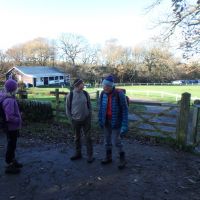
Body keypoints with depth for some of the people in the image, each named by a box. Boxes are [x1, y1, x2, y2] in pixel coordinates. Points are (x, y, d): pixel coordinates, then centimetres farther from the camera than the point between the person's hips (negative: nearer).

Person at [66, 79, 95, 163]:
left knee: (88, 137, 4)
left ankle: (90, 155, 15)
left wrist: (89, 117, 2)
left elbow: (89, 106, 5)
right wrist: (71, 119, -2)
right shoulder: (70, 95, -7)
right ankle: (78, 153, 32)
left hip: (86, 119, 1)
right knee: (77, 138, 14)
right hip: (75, 120, 0)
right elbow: (67, 108, 0)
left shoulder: (85, 94, -2)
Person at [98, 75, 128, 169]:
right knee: (107, 140, 14)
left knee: (116, 141, -1)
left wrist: (125, 124, -18)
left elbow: (125, 109, -16)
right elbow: (101, 107, 6)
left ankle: (122, 159, 21)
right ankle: (108, 157, 34)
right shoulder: (103, 94, -5)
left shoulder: (119, 94, -20)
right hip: (106, 121, 5)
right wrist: (100, 120, 9)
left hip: (116, 121, -5)